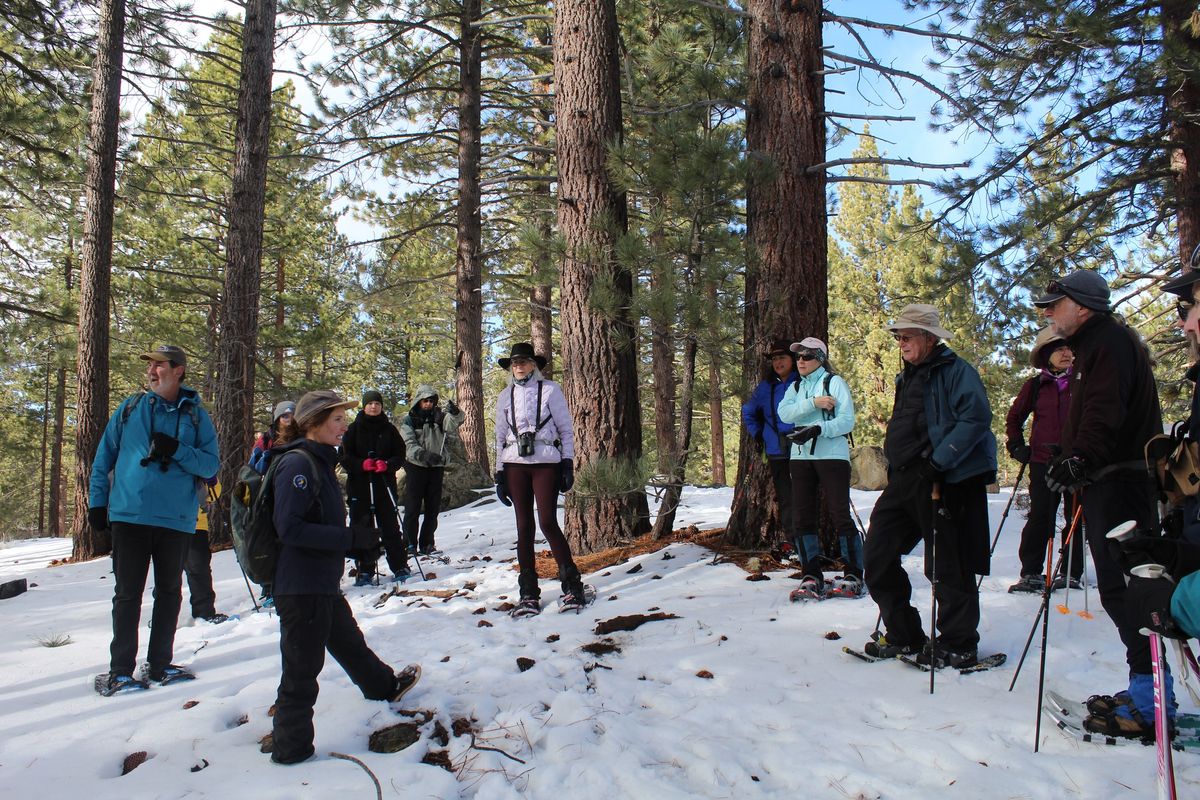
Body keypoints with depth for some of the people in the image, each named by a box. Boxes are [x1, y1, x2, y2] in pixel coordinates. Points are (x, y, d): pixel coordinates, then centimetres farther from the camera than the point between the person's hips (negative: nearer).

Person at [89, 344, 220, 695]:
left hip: (177, 519, 1)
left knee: (169, 592, 10)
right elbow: (103, 459, 11)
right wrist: (97, 502, 6)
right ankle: (120, 671, 12)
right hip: (129, 516, 0)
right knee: (127, 594, 4)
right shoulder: (130, 407, 6)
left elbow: (210, 465, -1)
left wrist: (176, 450, -17)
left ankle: (159, 664, 23)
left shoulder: (196, 415, 4)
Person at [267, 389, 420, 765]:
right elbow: (289, 528, -26)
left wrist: (359, 535, 4)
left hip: (323, 585, 10)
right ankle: (291, 749, 15)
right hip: (300, 587, -10)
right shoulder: (297, 463, -18)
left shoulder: (320, 462, 13)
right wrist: (351, 538, -24)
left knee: (349, 641, 29)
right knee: (302, 669, 2)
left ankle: (385, 685, 50)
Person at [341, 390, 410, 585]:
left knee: (390, 527, 1)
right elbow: (345, 456, 2)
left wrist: (387, 464, -13)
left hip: (385, 485, 0)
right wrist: (362, 464, -16)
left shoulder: (389, 429, 8)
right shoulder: (354, 429, 5)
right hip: (359, 486, 0)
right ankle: (365, 571, 9)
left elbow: (400, 454, 7)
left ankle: (400, 567, 10)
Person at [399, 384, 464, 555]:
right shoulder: (408, 420, 0)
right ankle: (409, 544, 1)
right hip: (416, 466, -3)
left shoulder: (439, 416, 8)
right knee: (412, 508, -4)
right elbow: (408, 444, -13)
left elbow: (451, 425, -13)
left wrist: (455, 413, -35)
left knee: (433, 509, 7)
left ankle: (426, 544, 16)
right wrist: (424, 455, -31)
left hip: (437, 467, 3)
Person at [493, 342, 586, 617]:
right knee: (524, 527, 3)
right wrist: (500, 473, 9)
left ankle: (572, 585, 1)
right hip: (515, 465, 3)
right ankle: (528, 594, 8)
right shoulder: (505, 396, 12)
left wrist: (568, 464, -3)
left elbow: (566, 429, 3)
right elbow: (500, 436, 15)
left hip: (546, 462, -3)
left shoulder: (550, 389, 2)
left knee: (548, 523, -12)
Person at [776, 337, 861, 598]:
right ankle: (812, 575, 11)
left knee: (840, 513, -8)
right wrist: (813, 403, -15)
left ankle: (853, 574, 1)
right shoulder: (795, 387, 18)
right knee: (803, 516, 3)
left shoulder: (835, 382, 2)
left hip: (832, 455, -5)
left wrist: (818, 429, -22)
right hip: (800, 456, 6)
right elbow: (784, 412, -2)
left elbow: (847, 420, -8)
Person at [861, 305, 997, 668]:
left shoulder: (955, 370, -7)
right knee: (877, 557, 7)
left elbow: (975, 418, -20)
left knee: (947, 567, 0)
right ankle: (904, 636, 20)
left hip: (947, 481, -9)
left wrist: (939, 462, -25)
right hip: (905, 481, 9)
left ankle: (958, 646, 17)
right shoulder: (907, 377, 21)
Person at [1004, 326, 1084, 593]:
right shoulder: (1035, 385, 6)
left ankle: (1072, 574, 14)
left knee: (1075, 518, 5)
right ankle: (1031, 573, 4)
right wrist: (1016, 446, 6)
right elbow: (1014, 417, 17)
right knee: (1039, 518, -1)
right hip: (1043, 461, 0)